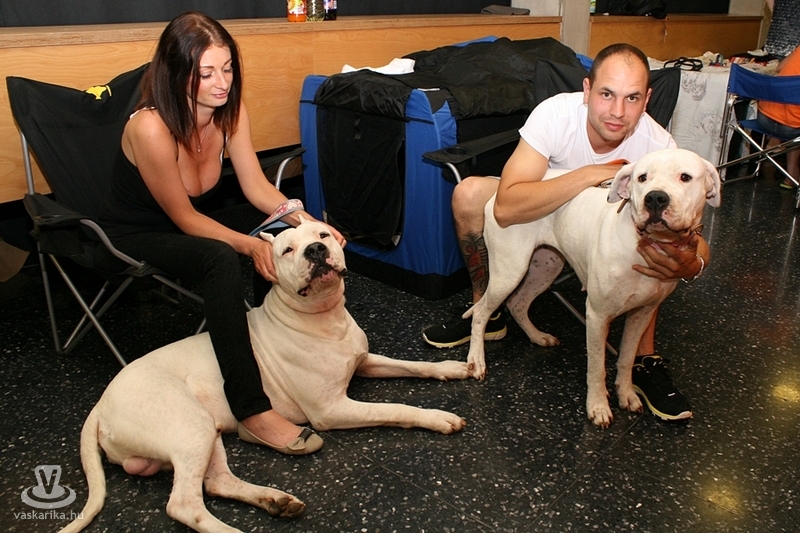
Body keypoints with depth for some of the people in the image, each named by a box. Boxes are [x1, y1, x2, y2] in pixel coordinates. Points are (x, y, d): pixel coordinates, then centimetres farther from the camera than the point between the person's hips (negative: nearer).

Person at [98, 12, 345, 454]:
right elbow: (185, 218, -24)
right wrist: (250, 245, -36)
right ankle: (252, 413, -34)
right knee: (222, 260, -35)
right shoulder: (151, 127, -31)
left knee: (280, 231, -15)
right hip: (133, 236, -7)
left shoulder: (230, 110, -11)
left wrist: (305, 220, -25)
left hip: (190, 221, 7)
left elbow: (256, 186, -8)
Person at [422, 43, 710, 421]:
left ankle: (646, 359, -12)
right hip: (546, 217, 0)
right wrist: (591, 174, -46)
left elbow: (685, 232, -27)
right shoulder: (555, 113, -31)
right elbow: (506, 208, -42)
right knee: (469, 194, -24)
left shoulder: (658, 146, -28)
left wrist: (690, 263, -51)